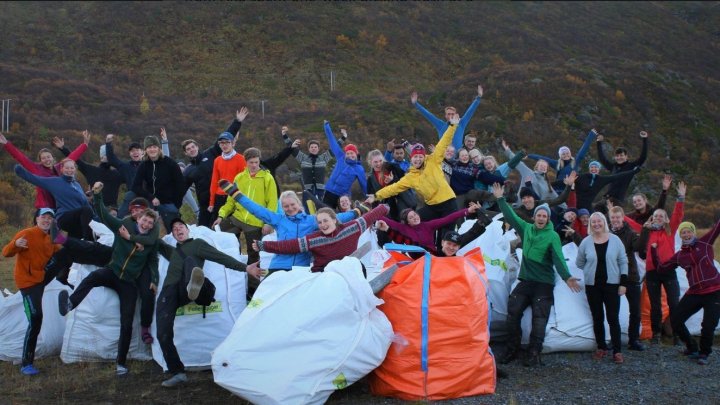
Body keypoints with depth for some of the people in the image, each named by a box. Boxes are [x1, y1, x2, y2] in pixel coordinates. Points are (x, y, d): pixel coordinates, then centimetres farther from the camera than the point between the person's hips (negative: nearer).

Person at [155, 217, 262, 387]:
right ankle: (177, 372, -9)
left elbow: (221, 257, 12)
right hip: (168, 291, 4)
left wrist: (245, 267, 2)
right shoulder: (172, 251, 39)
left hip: (184, 289, -4)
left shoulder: (197, 244, 24)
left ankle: (192, 287, -70)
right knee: (163, 333, -17)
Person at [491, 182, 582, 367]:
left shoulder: (553, 236, -8)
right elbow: (511, 216, 13)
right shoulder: (526, 228, 5)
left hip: (544, 284, -4)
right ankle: (512, 349, 8)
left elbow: (558, 258, -18)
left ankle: (534, 353, -3)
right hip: (525, 281, 4)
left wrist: (567, 277, -33)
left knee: (539, 318, -8)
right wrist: (500, 199, 13)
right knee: (513, 312, -2)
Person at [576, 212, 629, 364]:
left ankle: (617, 351, 4)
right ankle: (601, 348, 20)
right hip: (592, 286, 1)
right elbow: (579, 263, 12)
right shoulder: (586, 242, 1)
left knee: (613, 318, -3)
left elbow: (623, 261, 2)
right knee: (597, 318, 7)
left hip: (612, 284, -1)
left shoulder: (615, 240, 0)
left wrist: (623, 283, -2)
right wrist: (591, 272, 6)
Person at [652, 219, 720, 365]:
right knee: (675, 320, 2)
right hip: (694, 293, 4)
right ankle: (692, 348, 24)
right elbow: (661, 267, 14)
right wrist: (653, 250, 10)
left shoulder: (705, 243, 1)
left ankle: (704, 353, 21)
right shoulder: (679, 256, 10)